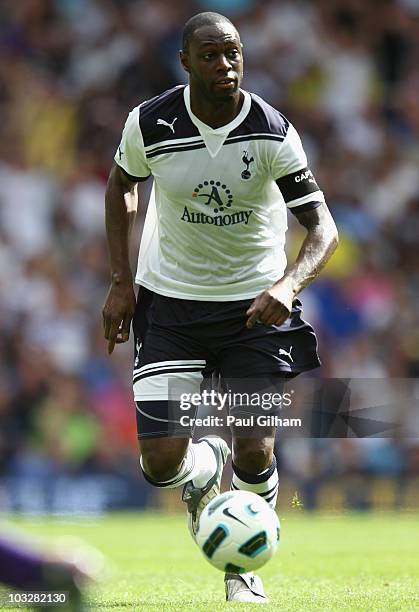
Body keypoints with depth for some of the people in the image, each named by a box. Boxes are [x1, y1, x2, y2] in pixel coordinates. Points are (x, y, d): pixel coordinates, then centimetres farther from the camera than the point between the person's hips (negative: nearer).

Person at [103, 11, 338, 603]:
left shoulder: (272, 132, -16)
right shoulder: (150, 123, -12)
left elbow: (322, 226, -16)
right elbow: (121, 185, 9)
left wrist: (289, 283, -36)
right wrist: (121, 281, 2)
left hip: (256, 304, -1)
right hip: (170, 303, 1)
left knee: (256, 456, -6)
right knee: (161, 464, -9)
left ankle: (243, 570, 23)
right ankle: (204, 465, 30)